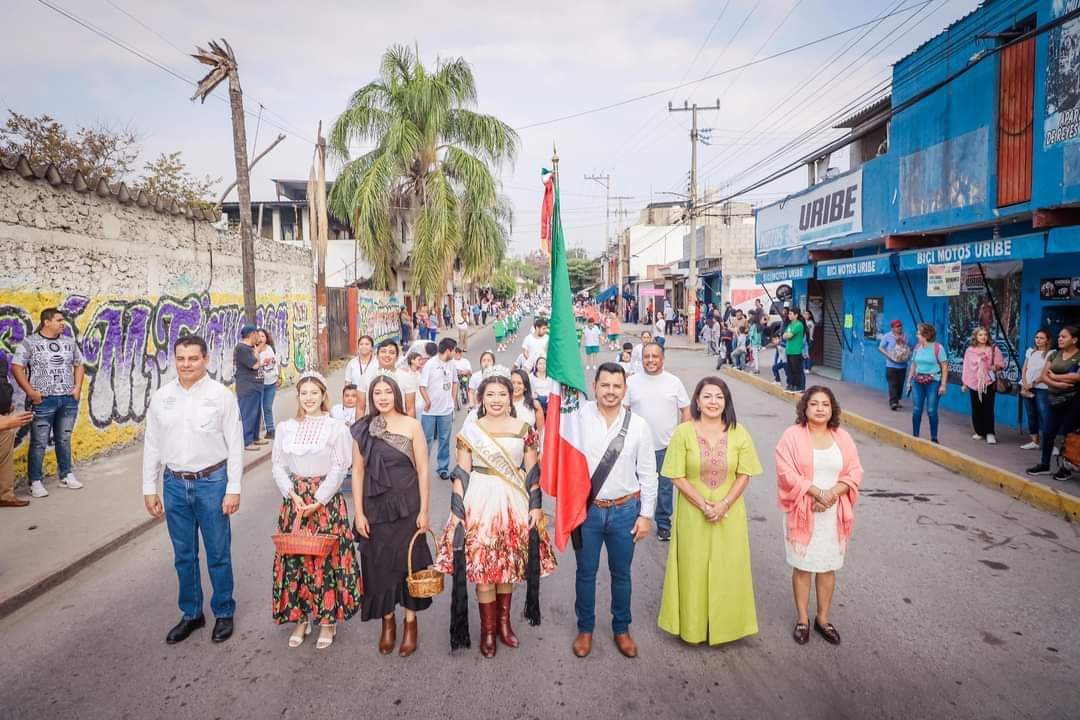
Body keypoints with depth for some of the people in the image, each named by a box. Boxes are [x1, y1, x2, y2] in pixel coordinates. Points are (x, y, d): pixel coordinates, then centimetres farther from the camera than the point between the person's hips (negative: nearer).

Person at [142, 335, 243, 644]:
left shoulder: (221, 395, -7)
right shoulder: (161, 397, 3)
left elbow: (235, 445, -6)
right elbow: (151, 445, 8)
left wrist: (233, 489, -9)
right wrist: (149, 489, 7)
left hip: (212, 482, -3)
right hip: (174, 483, 3)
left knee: (218, 553, 8)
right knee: (183, 555, 15)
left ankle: (224, 613, 26)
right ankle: (191, 614, 33)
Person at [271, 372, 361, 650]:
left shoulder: (337, 428, -5)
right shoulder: (286, 428, 6)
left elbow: (339, 469, -7)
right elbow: (278, 466, 6)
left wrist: (316, 502, -12)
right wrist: (292, 494, -8)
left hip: (326, 501, -3)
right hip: (294, 500, 3)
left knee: (326, 559, 0)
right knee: (294, 558, 7)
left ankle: (328, 620, 15)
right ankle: (300, 618, 23)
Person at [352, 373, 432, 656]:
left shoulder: (411, 425, -4)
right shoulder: (363, 429, 1)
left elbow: (423, 470, -4)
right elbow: (357, 472, 3)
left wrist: (424, 510, -6)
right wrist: (359, 513, -2)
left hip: (406, 506, -2)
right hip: (375, 508, 2)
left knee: (409, 562, 6)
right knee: (379, 565, 9)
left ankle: (410, 623, 24)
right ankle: (388, 622, 29)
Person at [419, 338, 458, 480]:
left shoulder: (451, 363, 4)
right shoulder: (430, 364, -13)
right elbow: (422, 385, -12)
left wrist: (453, 398, 10)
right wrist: (427, 401, -19)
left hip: (447, 409, 5)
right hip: (430, 410, -5)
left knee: (444, 440, 11)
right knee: (427, 440, 4)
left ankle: (443, 468, 22)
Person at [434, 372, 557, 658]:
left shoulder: (523, 430, 2)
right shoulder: (469, 430, 0)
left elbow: (533, 472, 4)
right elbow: (461, 474, 0)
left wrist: (535, 506, -1)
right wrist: (457, 510, -4)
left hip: (514, 504, 1)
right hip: (480, 503, -1)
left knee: (509, 563, 11)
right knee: (481, 565, 1)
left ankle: (504, 621, 30)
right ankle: (488, 629, 17)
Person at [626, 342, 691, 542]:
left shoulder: (674, 382, 0)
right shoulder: (631, 382, -1)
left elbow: (686, 411, 4)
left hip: (667, 446, 0)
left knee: (665, 487, 10)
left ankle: (664, 524, 25)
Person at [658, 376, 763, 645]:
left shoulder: (739, 433, -3)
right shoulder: (683, 432, -10)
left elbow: (744, 475, -1)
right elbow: (677, 476, -9)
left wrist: (723, 505, -14)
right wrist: (704, 506, -16)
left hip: (730, 514, 2)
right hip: (693, 514, -1)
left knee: (727, 570, 11)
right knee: (694, 569, 9)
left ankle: (725, 623, 30)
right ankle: (693, 625, 27)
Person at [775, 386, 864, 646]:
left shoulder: (842, 437, 3)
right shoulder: (792, 435, -8)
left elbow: (854, 472, 0)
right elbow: (787, 473, -14)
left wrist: (833, 493, -15)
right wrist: (816, 492, -21)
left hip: (833, 513, 3)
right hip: (802, 512, -3)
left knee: (829, 566, 12)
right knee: (802, 566, 7)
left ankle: (823, 618, 28)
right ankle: (802, 619, 22)